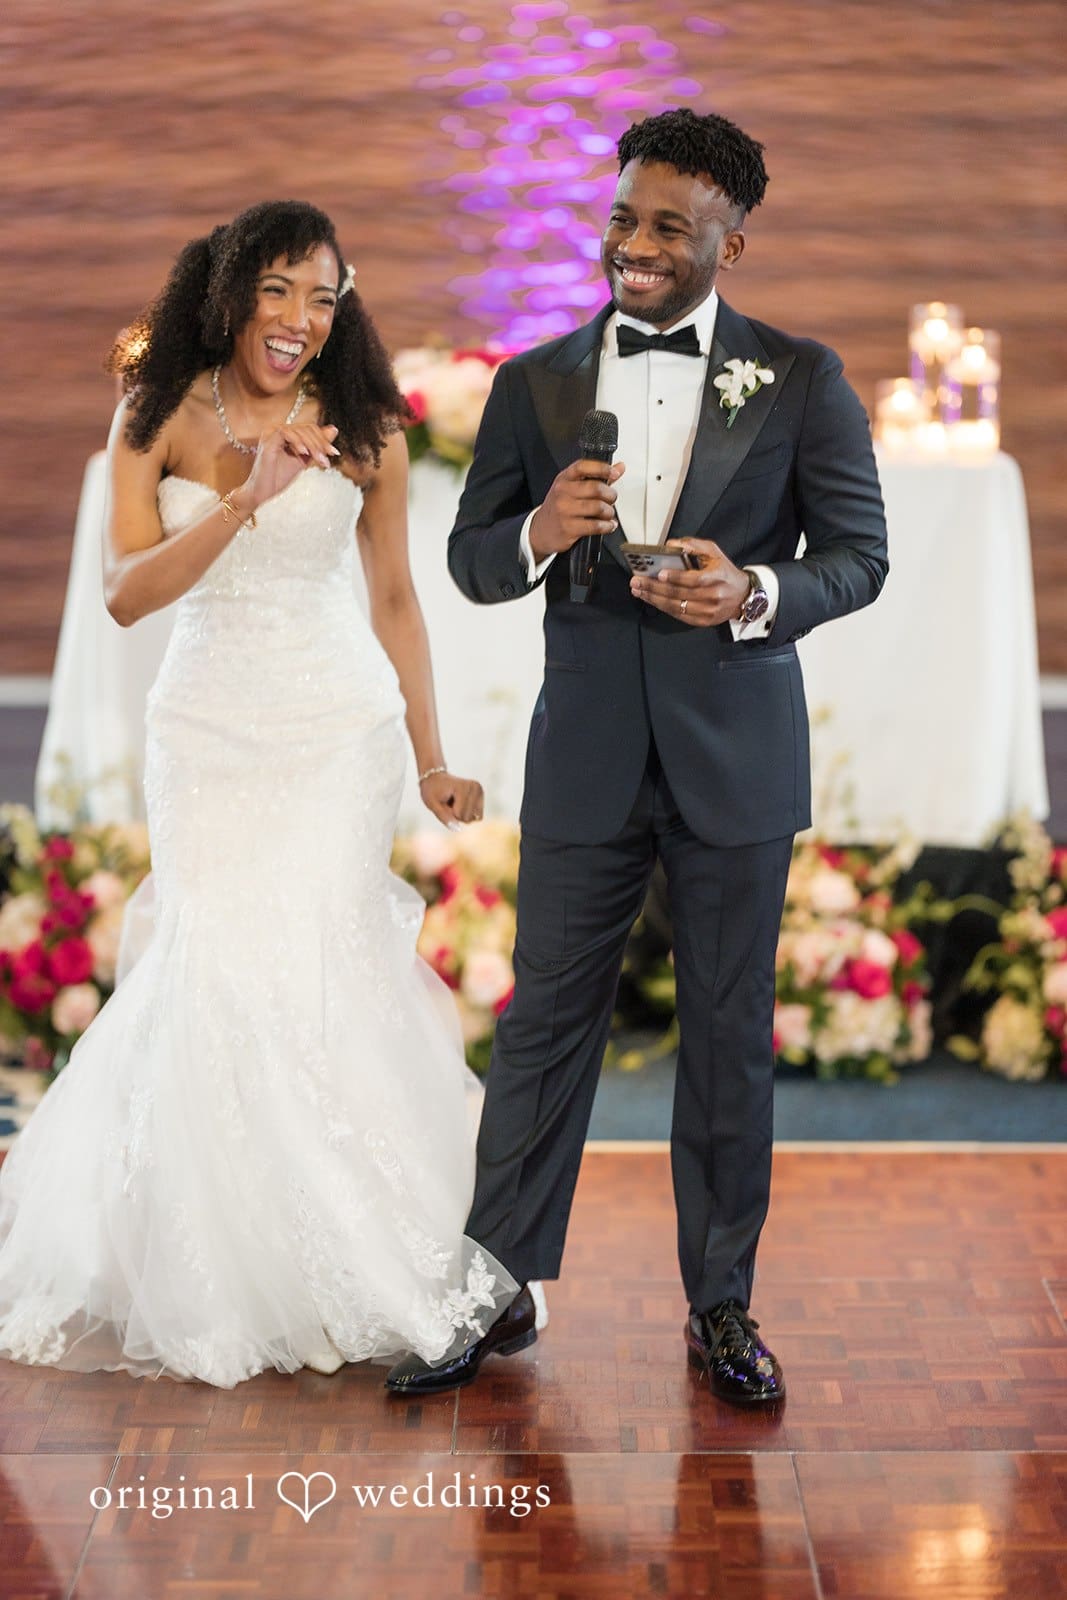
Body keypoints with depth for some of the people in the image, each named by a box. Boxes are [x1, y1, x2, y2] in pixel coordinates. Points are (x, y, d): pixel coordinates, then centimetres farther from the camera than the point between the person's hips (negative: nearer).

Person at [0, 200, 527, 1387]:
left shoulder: (362, 431, 2)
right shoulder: (157, 419, 0)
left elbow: (393, 600, 9)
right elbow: (127, 591, -9)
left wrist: (432, 763, 7)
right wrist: (247, 497, -19)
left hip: (337, 725, 0)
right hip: (208, 723, 1)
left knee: (315, 959, -7)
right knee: (224, 965, -2)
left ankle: (338, 1267, 9)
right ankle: (221, 1272, 17)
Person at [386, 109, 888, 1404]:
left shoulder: (801, 380, -1)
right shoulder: (534, 384, 5)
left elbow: (859, 554, 0)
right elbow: (470, 560, 8)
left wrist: (756, 596, -20)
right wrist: (538, 532, -15)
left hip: (736, 759, -1)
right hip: (586, 756, 1)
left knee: (729, 1038, 8)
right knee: (545, 1023, 7)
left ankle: (721, 1304, 23)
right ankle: (497, 1293, 20)